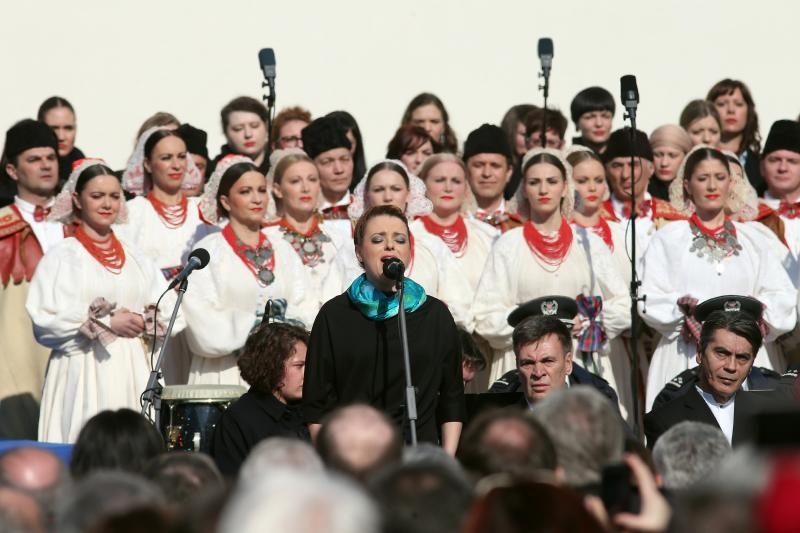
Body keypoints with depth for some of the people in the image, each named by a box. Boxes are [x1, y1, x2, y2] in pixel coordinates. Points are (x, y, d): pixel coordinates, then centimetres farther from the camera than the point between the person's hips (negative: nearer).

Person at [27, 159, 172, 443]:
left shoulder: (134, 257, 16)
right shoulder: (62, 257, 2)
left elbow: (166, 313, 13)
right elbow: (44, 321, -8)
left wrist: (142, 323, -8)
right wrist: (105, 323, -11)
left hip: (131, 374, 4)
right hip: (82, 374, -4)